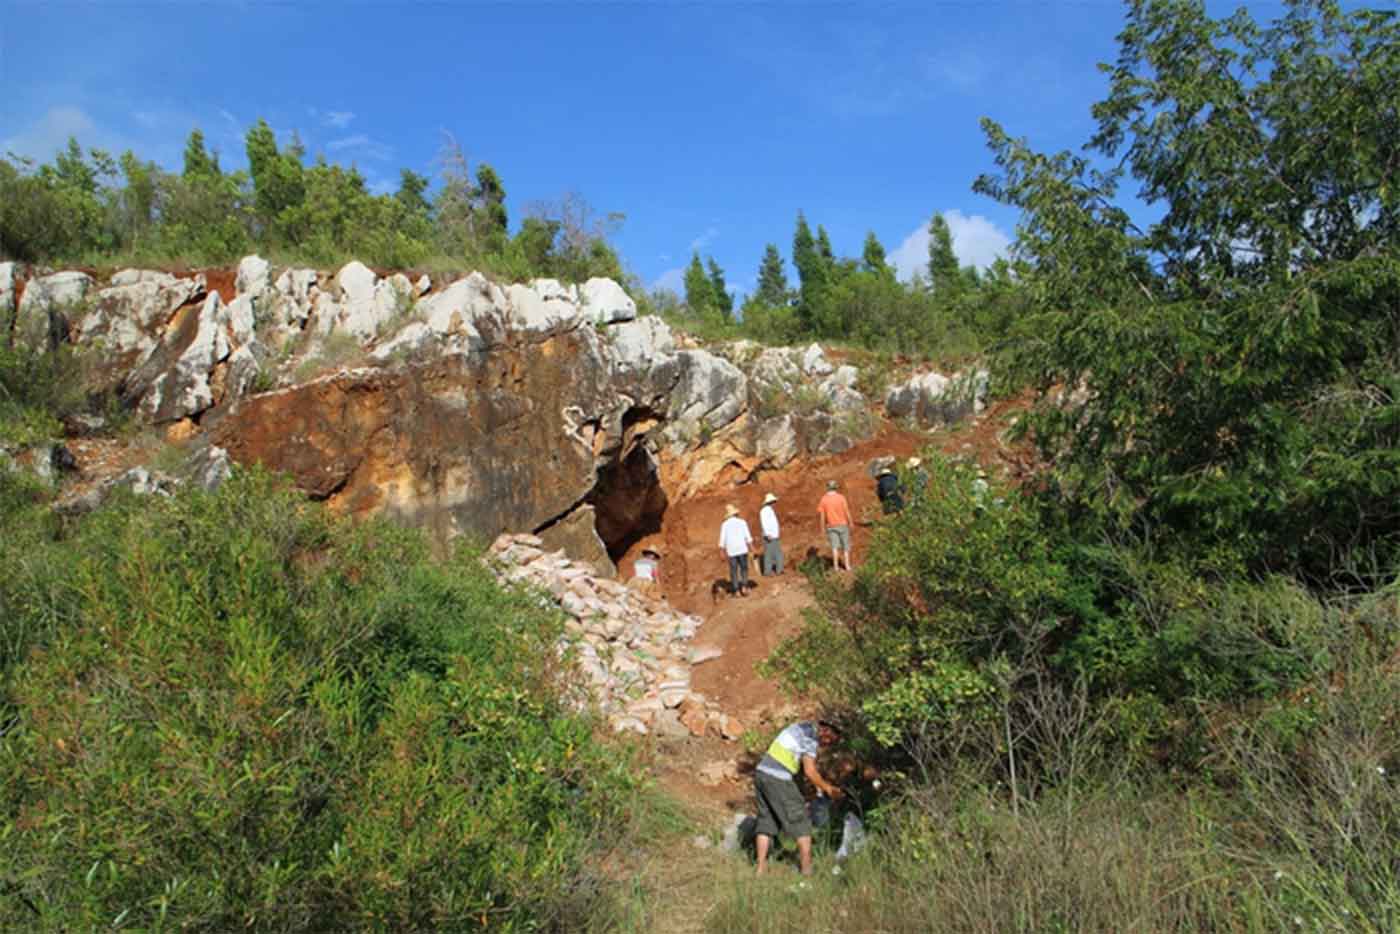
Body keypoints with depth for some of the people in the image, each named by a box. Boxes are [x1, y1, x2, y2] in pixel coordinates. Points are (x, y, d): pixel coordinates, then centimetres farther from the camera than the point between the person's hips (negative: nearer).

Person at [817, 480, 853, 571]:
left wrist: (823, 527, 5)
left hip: (831, 526, 1)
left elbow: (822, 514, -3)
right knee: (846, 545, 9)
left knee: (835, 546, 0)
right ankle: (847, 565, 8)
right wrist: (850, 523, 3)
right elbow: (847, 511, -7)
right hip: (843, 524, -1)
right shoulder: (841, 497, -8)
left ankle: (836, 566, -10)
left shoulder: (824, 499, -3)